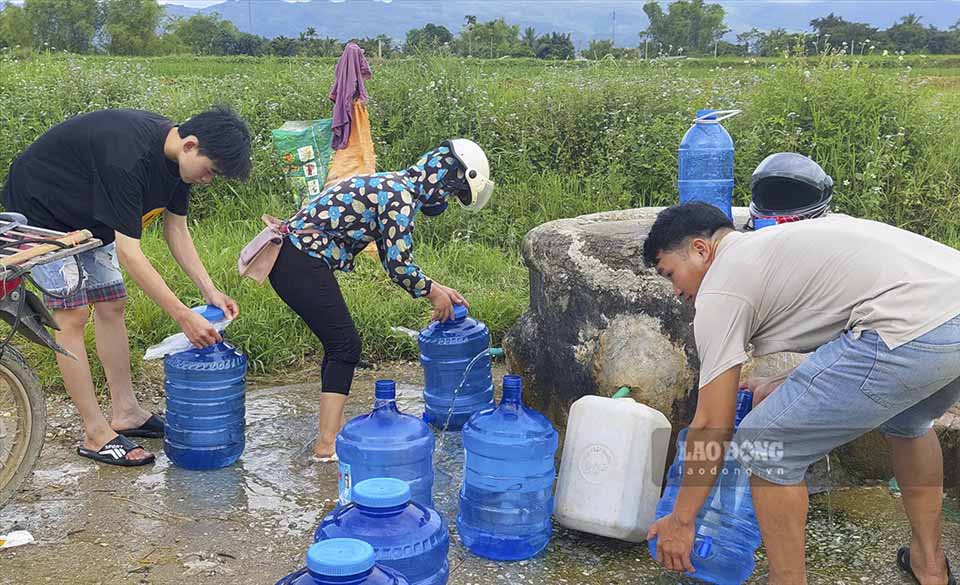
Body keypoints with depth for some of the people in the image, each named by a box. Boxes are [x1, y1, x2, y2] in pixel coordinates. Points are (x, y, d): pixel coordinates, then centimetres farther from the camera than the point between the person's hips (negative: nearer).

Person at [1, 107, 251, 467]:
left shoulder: (176, 155, -10)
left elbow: (176, 231, 0)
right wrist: (184, 317, -34)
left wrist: (209, 291, -9)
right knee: (72, 314, -11)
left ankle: (125, 413, 16)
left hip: (87, 215, 9)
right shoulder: (128, 158, -38)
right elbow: (128, 253, -36)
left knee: (111, 305, 7)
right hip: (40, 208, -9)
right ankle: (96, 435, -5)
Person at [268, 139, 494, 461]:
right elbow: (399, 266, -16)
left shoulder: (395, 186, 16)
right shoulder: (401, 197, -14)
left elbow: (393, 258, 22)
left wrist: (437, 288, 21)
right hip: (302, 265, -10)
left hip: (291, 256, 10)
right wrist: (432, 292, 1)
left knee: (338, 343, 16)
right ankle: (327, 444, 0)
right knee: (345, 345, -3)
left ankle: (333, 425, 25)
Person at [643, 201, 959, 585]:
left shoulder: (719, 291, 4)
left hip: (913, 330, -10)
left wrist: (680, 520, 14)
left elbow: (712, 427, 4)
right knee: (906, 420, 38)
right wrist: (782, 386, 32)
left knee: (765, 446, 2)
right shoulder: (773, 244, 29)